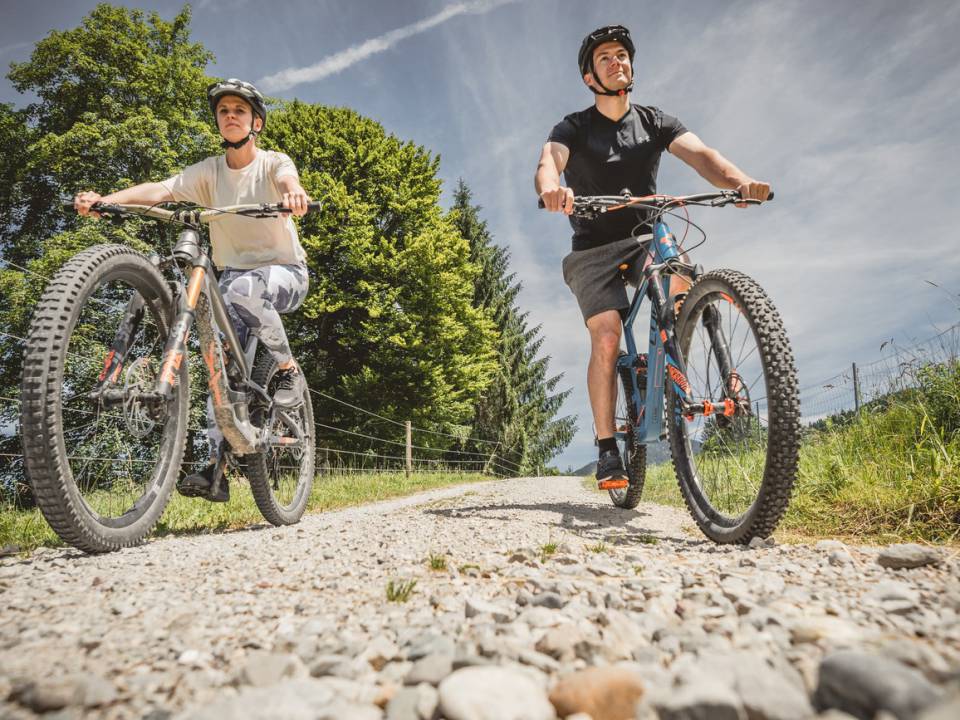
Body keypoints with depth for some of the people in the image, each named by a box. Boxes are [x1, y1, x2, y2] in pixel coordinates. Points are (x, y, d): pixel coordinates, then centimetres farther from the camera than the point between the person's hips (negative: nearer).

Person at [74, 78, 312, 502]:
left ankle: (289, 369, -17)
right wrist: (104, 199, -34)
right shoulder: (209, 171, 0)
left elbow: (287, 177, -32)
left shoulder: (272, 163, -8)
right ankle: (216, 468, -10)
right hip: (233, 273, 4)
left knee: (243, 289, -38)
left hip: (284, 271, -4)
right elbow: (160, 190, -15)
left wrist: (293, 192, -58)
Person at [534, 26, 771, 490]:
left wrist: (740, 181, -36)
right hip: (594, 248, -1)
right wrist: (552, 188, -48)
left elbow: (700, 154, -13)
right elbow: (548, 163, -22)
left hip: (644, 239, 2)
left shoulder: (654, 122, 5)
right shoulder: (574, 127, 0)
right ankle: (607, 449, -7)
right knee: (606, 339, -18)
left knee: (677, 277, -32)